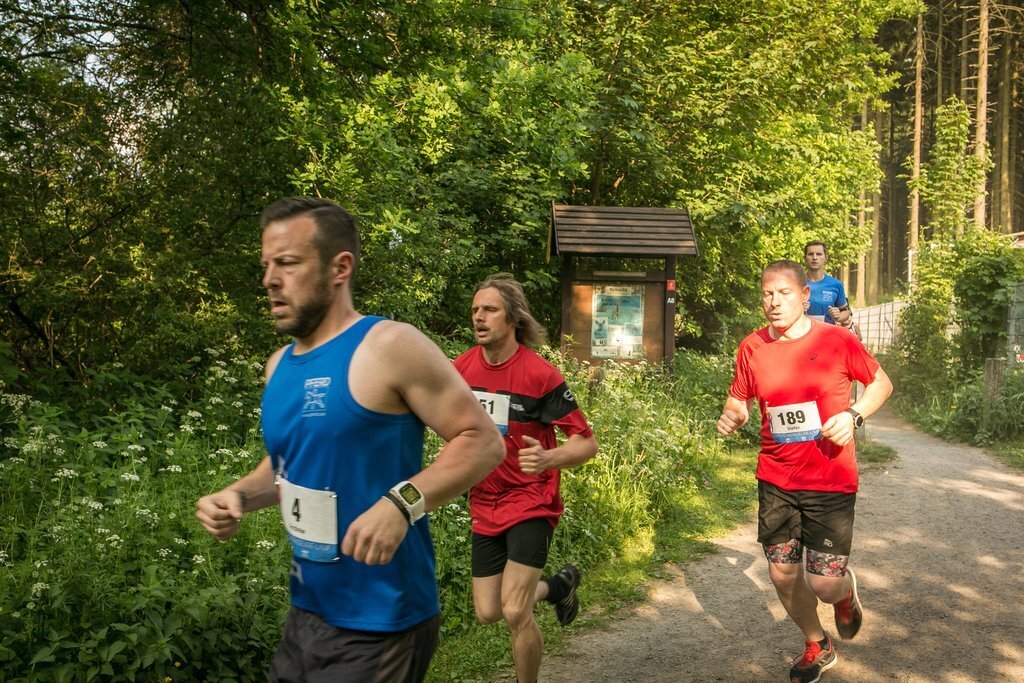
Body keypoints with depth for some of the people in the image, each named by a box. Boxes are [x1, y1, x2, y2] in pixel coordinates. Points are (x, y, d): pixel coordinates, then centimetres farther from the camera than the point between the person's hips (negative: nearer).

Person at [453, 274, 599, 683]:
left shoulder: (540, 374, -18)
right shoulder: (462, 368, -2)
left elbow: (587, 443, -17)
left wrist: (547, 458, -36)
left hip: (530, 501, -6)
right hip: (484, 506, 6)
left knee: (515, 613, -13)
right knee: (488, 613, 11)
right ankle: (559, 586, 39)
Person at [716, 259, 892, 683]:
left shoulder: (837, 341, -9)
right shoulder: (752, 347, -2)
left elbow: (881, 383, 4)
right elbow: (739, 399, 11)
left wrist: (854, 415, -14)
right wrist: (731, 417, -12)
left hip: (831, 481, -3)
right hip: (775, 480, 3)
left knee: (824, 585, -7)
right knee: (783, 575, 11)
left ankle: (846, 591, 34)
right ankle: (817, 647, 40)